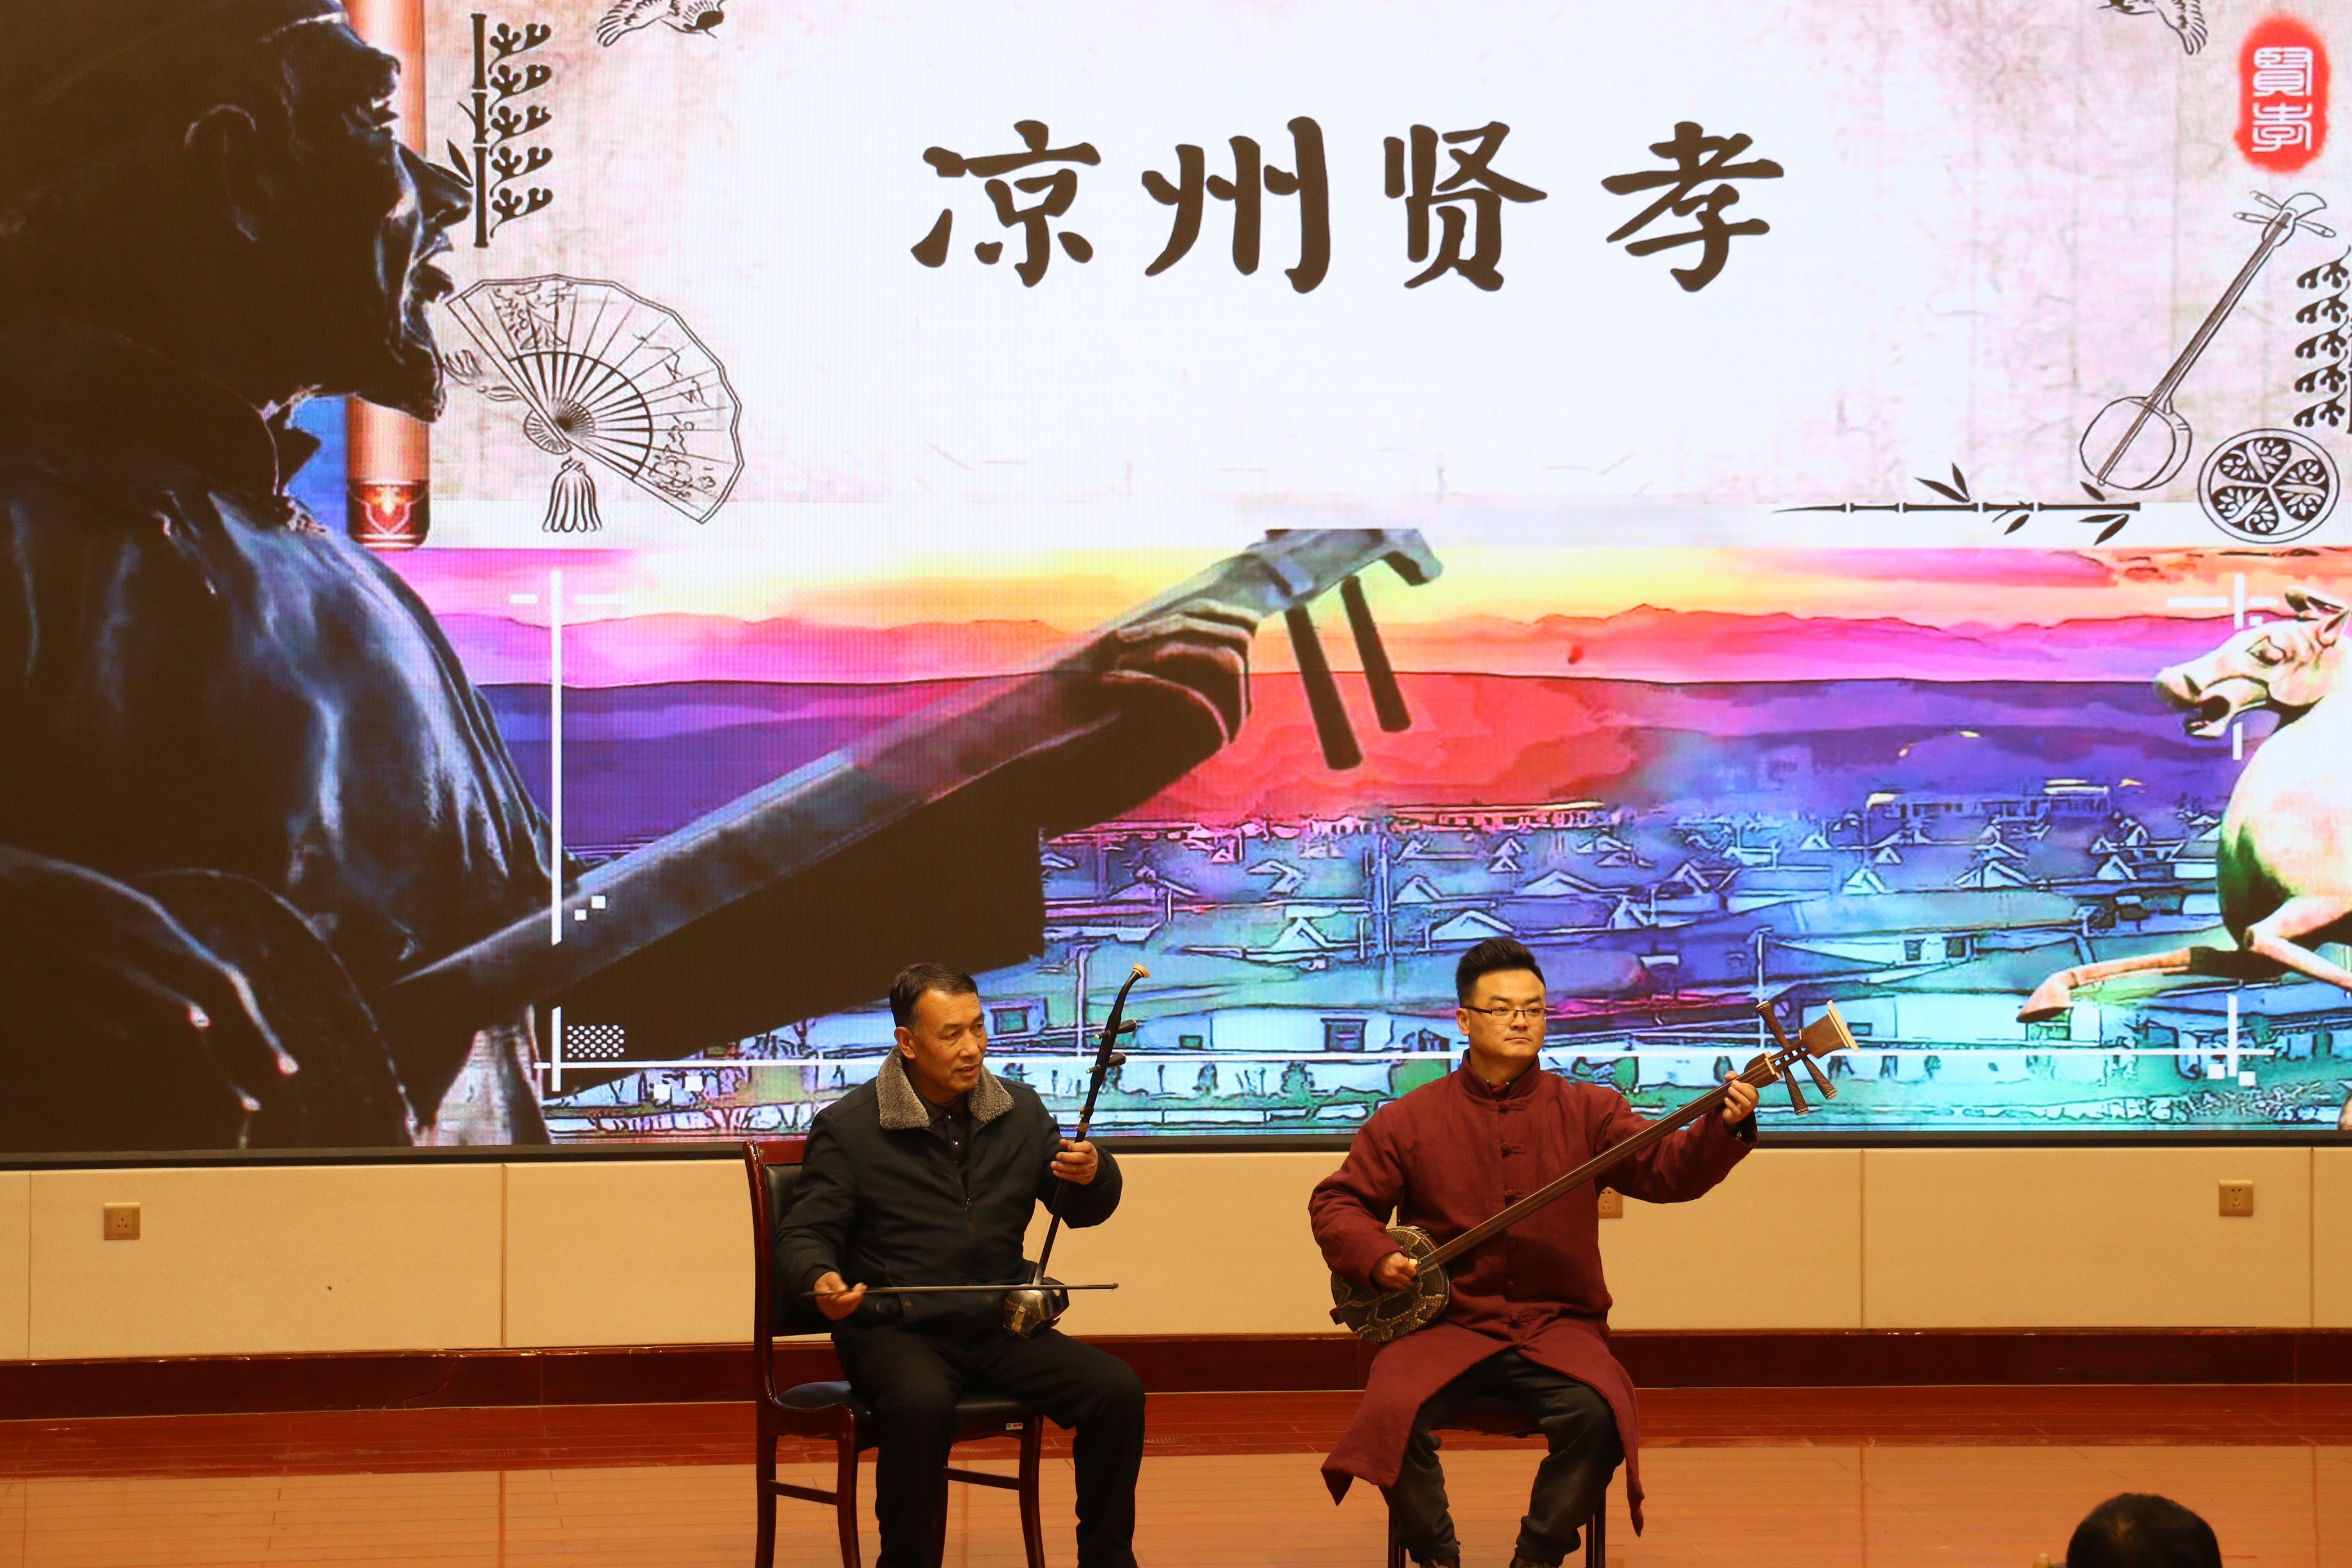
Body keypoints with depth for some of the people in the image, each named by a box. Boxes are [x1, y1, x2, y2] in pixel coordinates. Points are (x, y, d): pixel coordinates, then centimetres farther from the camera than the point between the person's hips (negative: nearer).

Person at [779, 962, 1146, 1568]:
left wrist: (1093, 1176, -9)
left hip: (1002, 1329, 4)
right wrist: (822, 1279, -27)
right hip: (896, 1332, -4)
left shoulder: (1020, 1111, 11)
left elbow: (1083, 1211, 16)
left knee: (1118, 1389, -17)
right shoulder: (847, 1127, -1)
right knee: (922, 1403, -37)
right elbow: (803, 1236, -2)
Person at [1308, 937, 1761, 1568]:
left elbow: (1667, 1168, -6)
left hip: (1556, 1326, 0)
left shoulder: (1587, 1112, 7)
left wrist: (1725, 1129, -26)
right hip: (1445, 1324, 0)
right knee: (1394, 1411, -29)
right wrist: (1377, 1257, -7)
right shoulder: (1408, 1120, 7)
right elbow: (1337, 1202, 13)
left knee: (1598, 1414, -30)